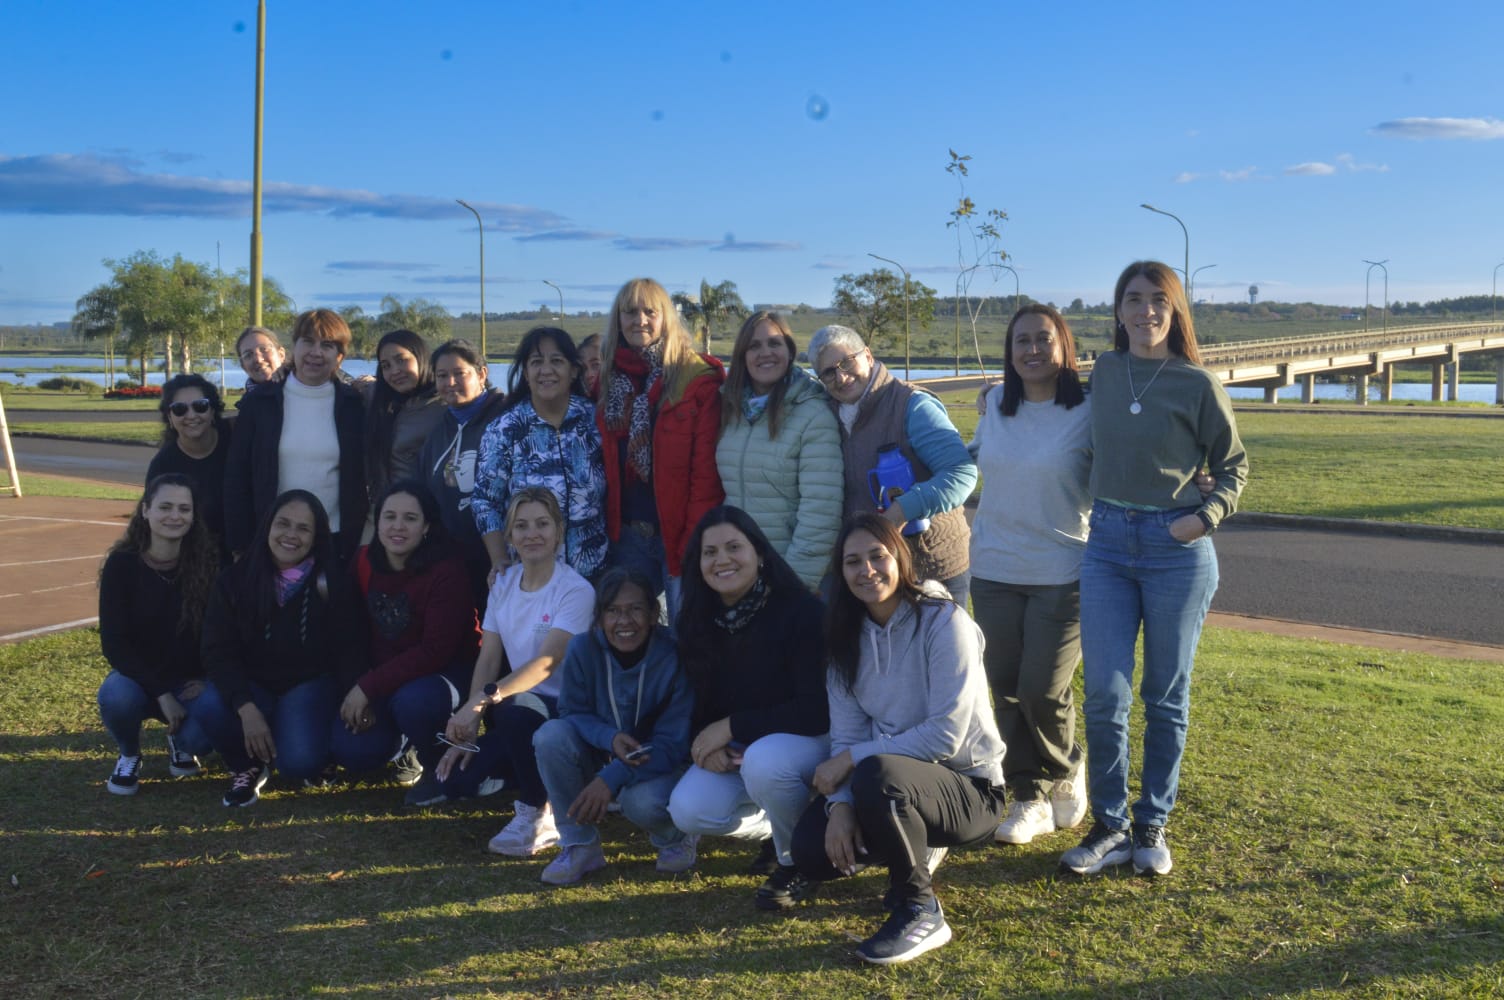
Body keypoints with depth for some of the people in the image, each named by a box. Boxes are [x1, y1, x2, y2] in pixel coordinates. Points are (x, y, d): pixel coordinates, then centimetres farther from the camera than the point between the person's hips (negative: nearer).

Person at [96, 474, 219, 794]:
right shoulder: (122, 564, -14)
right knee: (116, 697, -35)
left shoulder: (208, 562, -11)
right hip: (139, 677, 0)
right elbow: (114, 643, -16)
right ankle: (129, 756, 1)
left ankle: (180, 743, 13)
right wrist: (161, 693, -22)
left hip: (190, 681, 1)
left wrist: (207, 679, -16)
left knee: (201, 736, -29)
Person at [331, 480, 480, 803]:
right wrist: (358, 691, -9)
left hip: (443, 673, -5)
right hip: (384, 675, 5)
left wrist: (369, 687, -26)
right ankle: (401, 739, 21)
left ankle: (436, 767, -4)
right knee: (351, 751, -15)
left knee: (413, 701, -37)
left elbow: (435, 650, -25)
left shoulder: (446, 571, -21)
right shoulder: (363, 562, -3)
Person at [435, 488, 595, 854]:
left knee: (513, 709, -38)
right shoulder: (504, 582, 5)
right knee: (455, 781, -13)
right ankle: (545, 782, 13)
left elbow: (546, 662, -25)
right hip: (518, 719, 6)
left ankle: (536, 813, -13)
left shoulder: (575, 590, -14)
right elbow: (488, 660, 2)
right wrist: (468, 728, -9)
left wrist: (483, 699, -36)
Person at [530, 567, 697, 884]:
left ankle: (675, 837, 5)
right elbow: (573, 713, -7)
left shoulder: (674, 658, -22)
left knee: (643, 802, -36)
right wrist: (610, 737, -30)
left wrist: (611, 778, -32)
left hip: (654, 765, -3)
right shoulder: (582, 649, -15)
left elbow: (673, 744, -21)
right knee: (551, 735, -26)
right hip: (599, 758, 3)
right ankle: (579, 845, -9)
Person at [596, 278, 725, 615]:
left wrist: (696, 540, -16)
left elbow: (707, 470, -12)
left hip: (679, 534, -5)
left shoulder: (699, 378, -7)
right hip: (627, 534, 5)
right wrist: (607, 530, 4)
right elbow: (607, 466, 12)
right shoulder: (609, 380, 10)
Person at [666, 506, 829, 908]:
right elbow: (699, 701, 7)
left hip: (808, 739, -5)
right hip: (735, 748, 6)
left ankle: (798, 859, -8)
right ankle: (778, 830, 12)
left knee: (764, 761, -38)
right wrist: (707, 744, -16)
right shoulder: (698, 620, -1)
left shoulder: (801, 611, -20)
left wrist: (732, 727, -22)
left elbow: (817, 709, -23)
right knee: (688, 811, -19)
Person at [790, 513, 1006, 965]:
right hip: (901, 775, 7)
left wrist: (851, 759, -20)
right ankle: (916, 851, 15)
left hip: (969, 789, -6)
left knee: (876, 775, -36)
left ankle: (920, 912, -14)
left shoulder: (944, 622, -17)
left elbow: (946, 735, -22)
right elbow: (846, 734, -2)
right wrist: (840, 802, -20)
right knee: (813, 850, -15)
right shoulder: (849, 633, 3)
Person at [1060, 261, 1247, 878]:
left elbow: (1233, 466, 3)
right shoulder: (1104, 371, 6)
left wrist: (1206, 517, -12)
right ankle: (1109, 826, 10)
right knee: (1105, 694, -3)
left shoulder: (1197, 384, -5)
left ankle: (1152, 827, 20)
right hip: (1108, 543, 3)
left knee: (1166, 697, 7)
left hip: (1177, 549, -2)